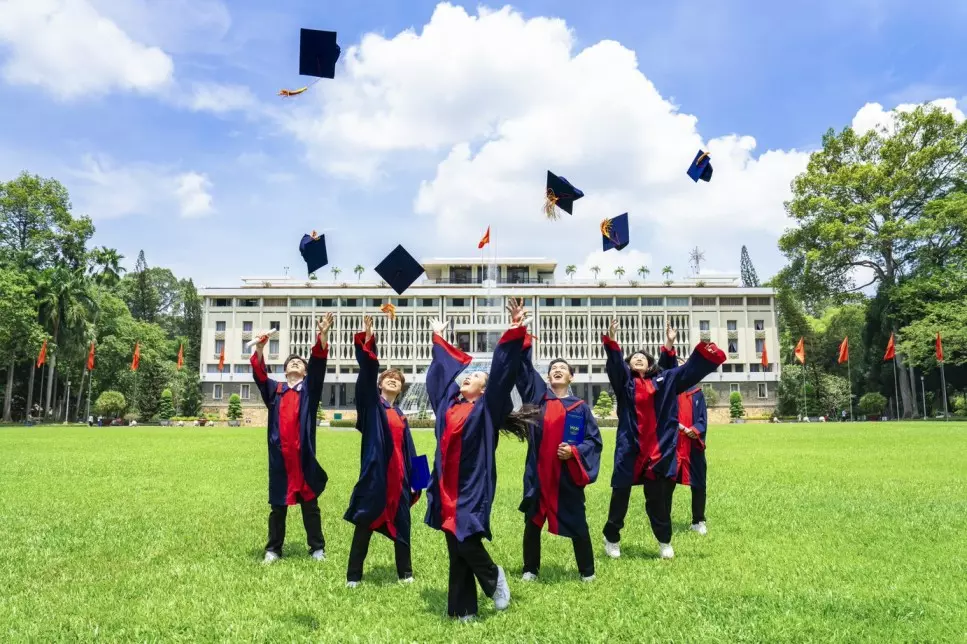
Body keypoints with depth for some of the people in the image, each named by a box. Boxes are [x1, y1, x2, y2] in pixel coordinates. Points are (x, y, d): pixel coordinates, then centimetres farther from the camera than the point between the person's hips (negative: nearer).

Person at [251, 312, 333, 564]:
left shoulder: (309, 388, 7)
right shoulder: (274, 390, 11)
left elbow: (318, 365, -8)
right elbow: (259, 375, -6)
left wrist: (323, 336, -24)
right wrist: (259, 349, -26)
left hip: (303, 453, -1)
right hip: (280, 454, 1)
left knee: (310, 502, 7)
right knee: (278, 505, 10)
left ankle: (317, 548, 15)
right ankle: (273, 549, 21)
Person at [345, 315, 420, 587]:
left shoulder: (401, 415, 15)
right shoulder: (371, 404, 2)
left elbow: (409, 450, 15)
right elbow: (368, 373, -13)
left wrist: (414, 480, 9)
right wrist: (367, 340, -25)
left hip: (398, 476, 4)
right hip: (374, 473, -4)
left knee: (401, 525, 10)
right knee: (364, 525, 2)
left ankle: (405, 573, 23)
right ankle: (353, 576, 12)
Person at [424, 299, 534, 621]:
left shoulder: (487, 409, -2)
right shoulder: (448, 403, 12)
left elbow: (502, 373, -11)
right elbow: (445, 368, 25)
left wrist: (514, 333, -18)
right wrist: (438, 339, 36)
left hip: (472, 487, -5)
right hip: (446, 487, 5)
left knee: (467, 543, -8)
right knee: (455, 552, 9)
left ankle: (494, 577, 22)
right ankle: (462, 608, 19)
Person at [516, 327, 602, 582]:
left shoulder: (580, 407, 2)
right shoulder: (538, 396, 4)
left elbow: (594, 440, 1)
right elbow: (523, 366, -4)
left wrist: (574, 451, -16)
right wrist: (521, 334, -14)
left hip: (568, 473, -1)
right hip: (538, 472, 1)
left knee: (577, 523, 10)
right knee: (532, 523, 11)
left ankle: (587, 571, 28)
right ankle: (531, 569, 29)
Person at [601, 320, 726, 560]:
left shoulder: (666, 380, 11)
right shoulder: (624, 381, 5)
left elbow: (691, 369, 8)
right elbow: (614, 365, -13)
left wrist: (707, 352, -8)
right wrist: (611, 342, -29)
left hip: (660, 450, 1)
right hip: (629, 450, -1)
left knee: (659, 499, 11)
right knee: (620, 496, 8)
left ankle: (664, 541, 30)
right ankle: (611, 538, 26)